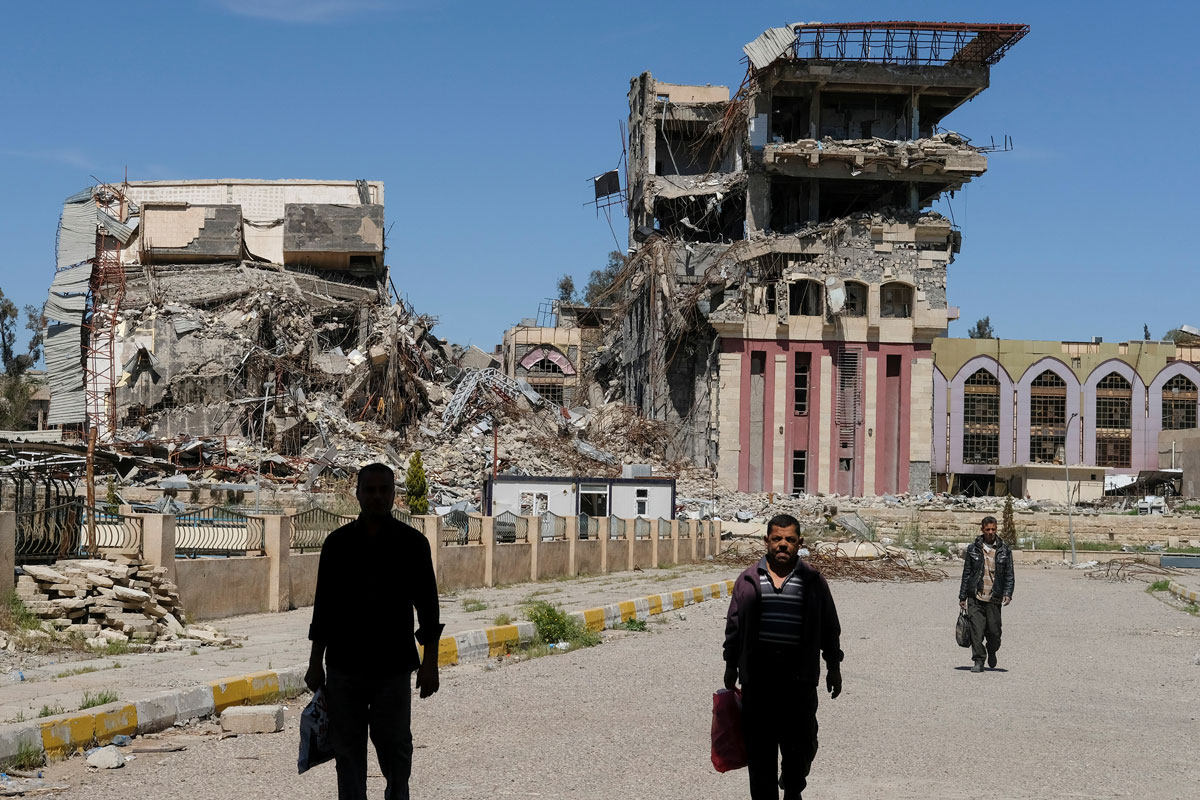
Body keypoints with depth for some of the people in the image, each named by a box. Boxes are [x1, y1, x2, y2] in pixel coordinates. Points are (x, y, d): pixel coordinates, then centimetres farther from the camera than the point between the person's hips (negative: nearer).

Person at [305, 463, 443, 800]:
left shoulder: (412, 543, -1)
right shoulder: (338, 542, 3)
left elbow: (427, 605, -1)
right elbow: (323, 605, 6)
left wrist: (430, 662, -6)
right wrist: (315, 663, 4)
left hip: (393, 668, -1)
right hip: (344, 667, 2)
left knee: (395, 746, 2)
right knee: (347, 748, 6)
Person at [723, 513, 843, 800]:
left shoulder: (813, 582, 6)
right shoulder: (749, 580, 6)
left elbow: (830, 628, 11)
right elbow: (734, 626, 11)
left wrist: (833, 666, 9)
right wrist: (731, 666, 10)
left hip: (799, 676, 0)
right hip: (758, 674, 0)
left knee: (801, 741, 5)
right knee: (760, 744, 3)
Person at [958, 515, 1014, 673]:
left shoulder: (1004, 550, 5)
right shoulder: (973, 548, 5)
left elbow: (1009, 575, 6)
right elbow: (966, 573, 9)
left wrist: (1008, 594, -8)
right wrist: (962, 597, 8)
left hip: (994, 598, 0)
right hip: (975, 597, 0)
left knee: (994, 631, 2)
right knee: (976, 630, -7)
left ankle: (992, 652, 32)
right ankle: (978, 661, 1)